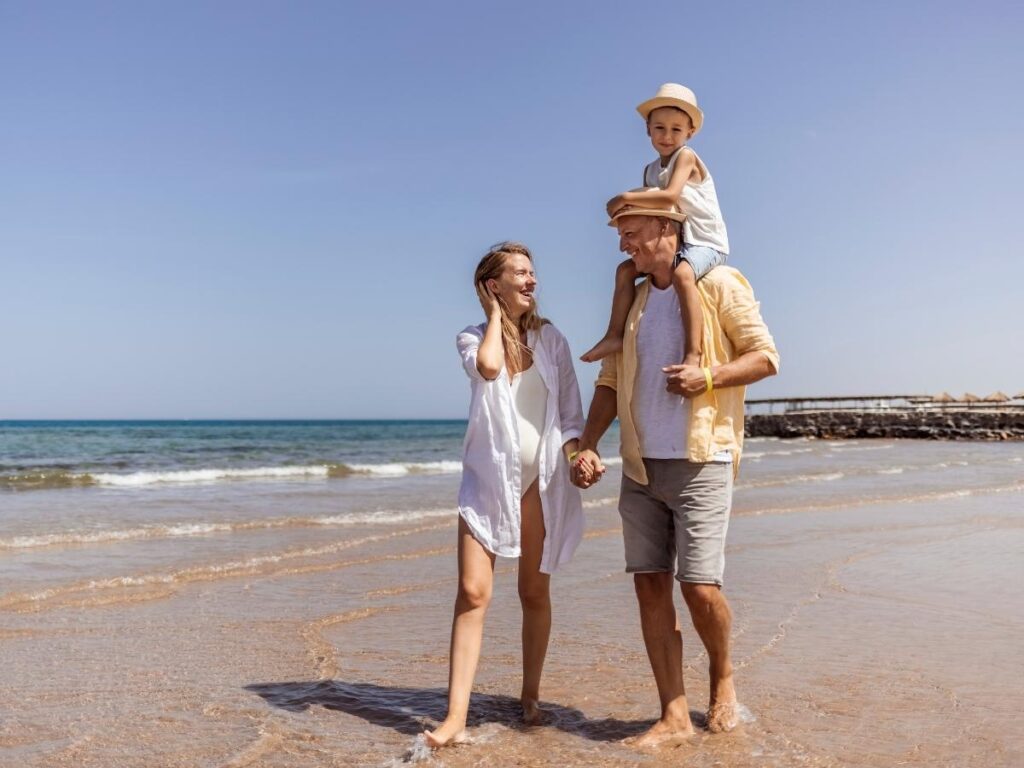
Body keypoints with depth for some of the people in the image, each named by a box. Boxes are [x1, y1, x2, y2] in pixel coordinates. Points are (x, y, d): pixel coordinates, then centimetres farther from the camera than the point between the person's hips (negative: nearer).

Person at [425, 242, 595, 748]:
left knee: (534, 592, 9)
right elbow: (488, 366, -22)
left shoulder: (550, 340, 7)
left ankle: (530, 697, 24)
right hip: (488, 477, -1)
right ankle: (456, 716, -8)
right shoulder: (472, 339, 3)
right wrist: (496, 314, -6)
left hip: (541, 478, 2)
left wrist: (576, 455, -11)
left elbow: (571, 413, 7)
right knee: (472, 591, -10)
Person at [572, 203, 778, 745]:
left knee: (700, 587, -8)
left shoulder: (718, 285, -1)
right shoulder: (633, 300, 14)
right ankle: (673, 714, 11)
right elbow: (610, 382, 13)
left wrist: (708, 376, -18)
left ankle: (722, 678, 23)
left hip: (700, 463, -5)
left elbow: (765, 356, -2)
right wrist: (587, 446, 1)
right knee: (649, 584, 2)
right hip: (640, 467, 6)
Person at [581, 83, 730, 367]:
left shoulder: (685, 156, -11)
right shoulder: (651, 170, 13)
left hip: (706, 242, -8)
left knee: (682, 274, -36)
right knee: (626, 269, 3)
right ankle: (615, 335, 5)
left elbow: (670, 196, -26)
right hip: (674, 242, 8)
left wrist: (626, 198, -21)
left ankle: (693, 353, -40)